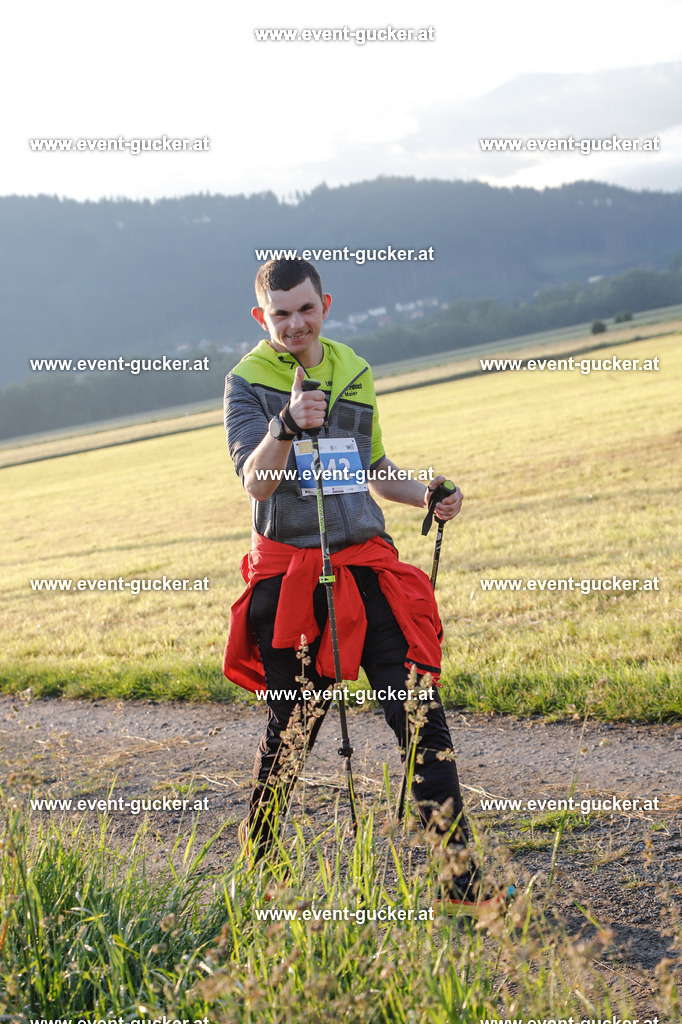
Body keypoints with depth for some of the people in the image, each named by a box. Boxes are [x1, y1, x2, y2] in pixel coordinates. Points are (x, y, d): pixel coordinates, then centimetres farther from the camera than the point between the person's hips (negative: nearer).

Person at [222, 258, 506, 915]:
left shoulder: (354, 372, 13)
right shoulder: (247, 382, -3)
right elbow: (257, 484, -16)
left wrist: (425, 496, 7)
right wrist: (288, 425, -33)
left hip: (366, 567, 4)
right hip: (291, 577, -4)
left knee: (421, 713, -4)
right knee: (292, 727, 4)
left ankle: (459, 878, 2)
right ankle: (255, 866, 27)